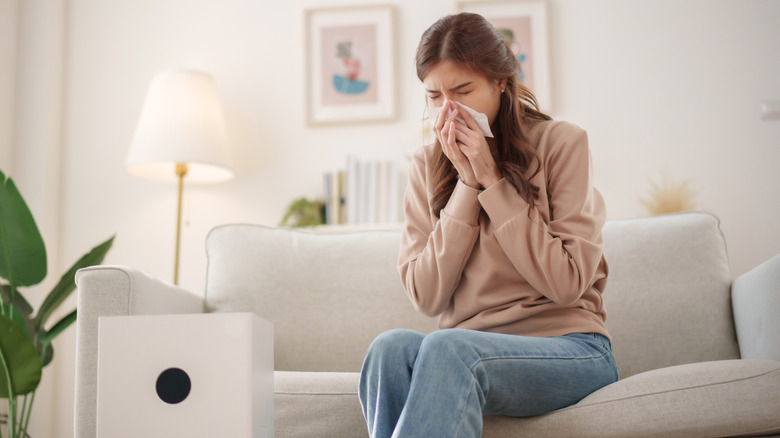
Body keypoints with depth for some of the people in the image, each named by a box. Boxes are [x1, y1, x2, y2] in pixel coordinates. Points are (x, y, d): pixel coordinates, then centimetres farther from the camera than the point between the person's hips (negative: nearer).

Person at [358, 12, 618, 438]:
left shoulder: (561, 143, -2)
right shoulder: (426, 166, 8)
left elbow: (567, 283, -11)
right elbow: (426, 297, -2)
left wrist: (492, 180, -12)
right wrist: (467, 184, -9)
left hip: (567, 350, -3)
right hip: (465, 351, 4)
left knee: (448, 348, -34)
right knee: (392, 346, -30)